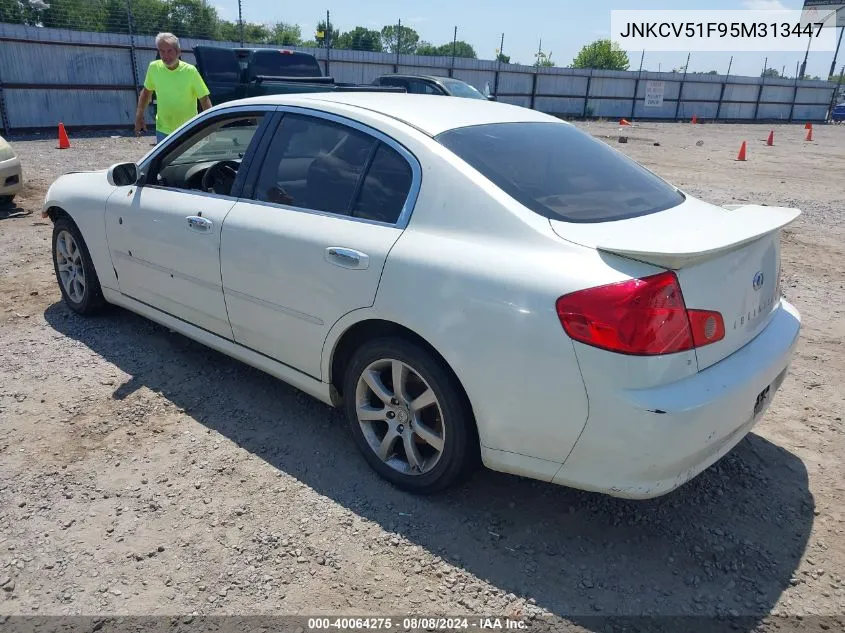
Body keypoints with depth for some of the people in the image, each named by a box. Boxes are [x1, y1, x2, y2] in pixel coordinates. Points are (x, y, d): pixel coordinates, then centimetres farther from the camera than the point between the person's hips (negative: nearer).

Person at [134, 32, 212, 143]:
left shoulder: (190, 71, -14)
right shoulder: (154, 68, -5)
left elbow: (204, 99, -11)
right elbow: (146, 91, 10)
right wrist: (139, 115, 6)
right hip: (163, 131, 3)